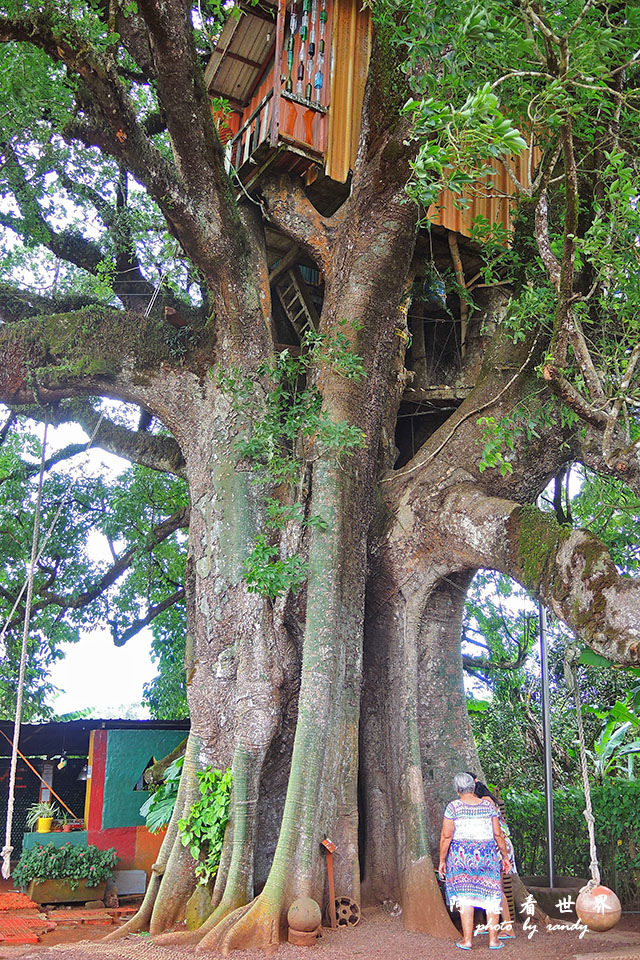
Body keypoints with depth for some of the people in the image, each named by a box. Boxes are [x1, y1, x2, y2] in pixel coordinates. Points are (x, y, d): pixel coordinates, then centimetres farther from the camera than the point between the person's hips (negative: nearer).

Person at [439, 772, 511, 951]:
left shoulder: (453, 807, -6)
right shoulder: (488, 805, 1)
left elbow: (446, 836, -7)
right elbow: (498, 834, 3)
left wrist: (442, 860, 1)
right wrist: (505, 856, 14)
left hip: (461, 854, -1)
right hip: (487, 854, 1)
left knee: (464, 896, 5)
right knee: (491, 896, 9)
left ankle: (467, 939, 7)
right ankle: (493, 939, 10)